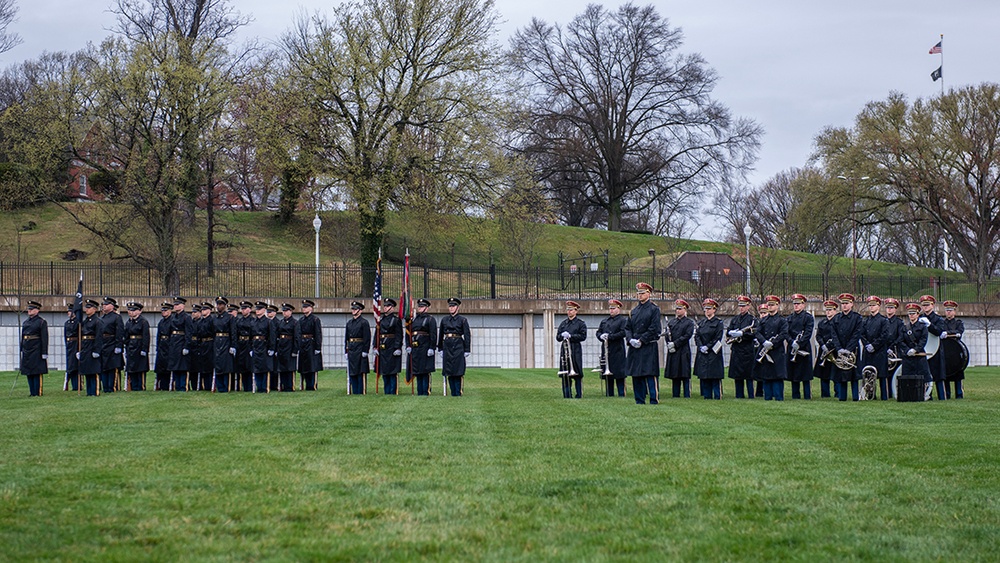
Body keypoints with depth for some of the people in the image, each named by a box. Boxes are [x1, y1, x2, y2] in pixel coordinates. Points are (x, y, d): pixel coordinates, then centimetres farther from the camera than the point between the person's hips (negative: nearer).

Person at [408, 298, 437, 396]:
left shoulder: (430, 319, -1)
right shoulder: (414, 319, 17)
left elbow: (433, 335, -8)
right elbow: (409, 333, 18)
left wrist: (431, 348, -15)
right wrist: (408, 346, 9)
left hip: (425, 348, -6)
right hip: (415, 349, 6)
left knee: (425, 371, -6)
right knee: (417, 371, 7)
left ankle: (426, 392, -3)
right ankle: (420, 392, 12)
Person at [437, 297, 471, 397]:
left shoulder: (462, 320, 1)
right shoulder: (444, 320, 11)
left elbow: (467, 335, -1)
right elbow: (440, 335, 16)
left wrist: (467, 350, -5)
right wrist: (440, 349, 13)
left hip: (458, 347, -4)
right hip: (447, 347, 4)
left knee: (458, 371, -5)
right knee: (449, 372, 3)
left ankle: (458, 392, -1)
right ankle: (453, 392, 8)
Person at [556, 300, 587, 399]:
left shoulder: (581, 323, 2)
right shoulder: (563, 323, 16)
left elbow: (583, 336, -7)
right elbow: (557, 337, 14)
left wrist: (570, 336, -15)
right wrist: (562, 335, -9)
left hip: (575, 351, -4)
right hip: (564, 350, 4)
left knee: (577, 374, -4)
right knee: (565, 374, 1)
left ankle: (579, 395, 1)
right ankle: (567, 395, 6)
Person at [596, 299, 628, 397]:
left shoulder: (623, 320, 0)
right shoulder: (604, 321, 21)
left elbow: (623, 332, -12)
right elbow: (598, 332, 17)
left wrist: (610, 336, -16)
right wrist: (601, 336, -6)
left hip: (618, 351, -6)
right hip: (606, 351, 6)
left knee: (619, 374, -8)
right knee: (608, 375, 7)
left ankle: (621, 395, -5)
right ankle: (609, 395, 11)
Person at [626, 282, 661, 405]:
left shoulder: (654, 309, -2)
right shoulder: (634, 310, 16)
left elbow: (654, 329, -9)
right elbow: (627, 327, 15)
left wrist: (641, 340, -14)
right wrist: (631, 339, -4)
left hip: (649, 347, -6)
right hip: (634, 348, 6)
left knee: (651, 374, -8)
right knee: (636, 375, 6)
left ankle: (654, 400, -6)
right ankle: (639, 401, 12)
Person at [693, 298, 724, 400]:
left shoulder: (718, 322, -1)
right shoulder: (701, 323, 15)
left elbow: (718, 338, -7)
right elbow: (697, 336, 9)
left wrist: (707, 346, -13)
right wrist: (701, 347, -7)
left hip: (713, 353, -5)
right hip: (702, 353, 5)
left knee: (715, 376, -6)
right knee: (703, 376, 4)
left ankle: (717, 396, -3)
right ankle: (707, 396, 9)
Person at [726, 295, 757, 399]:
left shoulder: (752, 319, 0)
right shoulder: (734, 319, 16)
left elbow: (753, 334, -11)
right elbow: (728, 334, 12)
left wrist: (741, 334, -21)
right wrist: (731, 333, -10)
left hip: (747, 350, -5)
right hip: (736, 350, 5)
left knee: (748, 374, -5)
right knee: (737, 374, 6)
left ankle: (750, 395, -2)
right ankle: (739, 395, 13)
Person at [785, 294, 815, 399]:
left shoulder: (808, 317, 1)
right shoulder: (788, 318, 14)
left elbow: (808, 333, -9)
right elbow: (786, 333, 4)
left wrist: (799, 343, -20)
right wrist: (792, 342, -13)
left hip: (804, 349, -4)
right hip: (792, 349, 4)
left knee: (805, 375, -4)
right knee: (793, 375, 5)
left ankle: (807, 397, -1)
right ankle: (795, 396, 11)